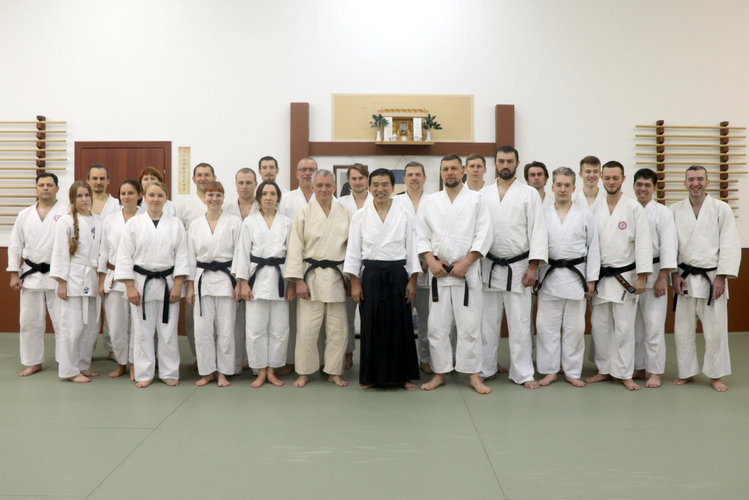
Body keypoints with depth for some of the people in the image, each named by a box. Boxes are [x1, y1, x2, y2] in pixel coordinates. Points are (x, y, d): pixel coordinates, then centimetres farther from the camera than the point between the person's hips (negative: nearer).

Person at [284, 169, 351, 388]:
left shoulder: (345, 213, 7)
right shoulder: (304, 214, 2)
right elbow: (295, 248, -1)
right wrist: (298, 280, -7)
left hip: (337, 276, 2)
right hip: (311, 276, -2)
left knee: (338, 329, 6)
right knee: (307, 328, -2)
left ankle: (334, 371, 21)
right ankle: (304, 372, 15)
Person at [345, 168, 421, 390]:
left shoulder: (404, 215, 3)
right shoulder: (360, 216, 3)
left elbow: (411, 248, 4)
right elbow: (353, 250, 3)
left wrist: (412, 281, 0)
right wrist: (355, 282, -2)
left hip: (397, 274, 0)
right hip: (371, 275, 0)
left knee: (400, 325, 4)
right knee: (371, 326, 4)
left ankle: (403, 375, 18)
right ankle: (371, 375, 19)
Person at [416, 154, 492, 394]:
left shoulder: (475, 199, 2)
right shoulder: (430, 201, 9)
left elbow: (484, 235, -4)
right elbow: (421, 235, 8)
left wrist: (465, 263, -12)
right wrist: (431, 260, -7)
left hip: (467, 271, -2)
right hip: (438, 272, 2)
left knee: (469, 325, 0)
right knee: (437, 326, 5)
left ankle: (474, 375, 13)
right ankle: (439, 373, 18)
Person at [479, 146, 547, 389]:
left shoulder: (529, 194, 0)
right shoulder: (484, 194, 9)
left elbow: (537, 231, -5)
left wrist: (533, 266, -12)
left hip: (518, 267, -3)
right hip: (489, 266, 3)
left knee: (520, 323, 1)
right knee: (487, 321, 10)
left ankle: (523, 373, 12)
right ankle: (485, 369, 23)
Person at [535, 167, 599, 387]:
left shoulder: (585, 215, 4)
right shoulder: (542, 214, 5)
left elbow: (593, 249, 4)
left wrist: (591, 279, 0)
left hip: (575, 276, 0)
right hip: (549, 276, 0)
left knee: (574, 327, 5)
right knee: (547, 326, 2)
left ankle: (572, 372, 19)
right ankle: (549, 370, 15)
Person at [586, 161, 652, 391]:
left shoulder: (634, 208, -4)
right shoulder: (594, 209, 8)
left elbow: (643, 243, -7)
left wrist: (642, 277, -13)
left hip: (624, 276, -4)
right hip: (600, 277, 4)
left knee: (624, 327, 0)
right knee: (599, 326, 8)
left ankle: (625, 374, 12)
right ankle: (604, 370, 22)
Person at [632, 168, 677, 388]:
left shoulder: (663, 212, -3)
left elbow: (668, 246, -9)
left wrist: (662, 278, -15)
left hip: (653, 274, -4)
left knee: (653, 326, -5)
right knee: (634, 325, 11)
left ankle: (655, 372, 5)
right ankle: (638, 368, 23)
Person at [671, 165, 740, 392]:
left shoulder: (721, 209, 0)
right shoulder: (675, 210, 5)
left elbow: (730, 245, -3)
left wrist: (721, 277, -9)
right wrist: (674, 274, -3)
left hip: (712, 277, -2)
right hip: (684, 279, 2)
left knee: (715, 329, 2)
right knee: (683, 328, 7)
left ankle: (716, 375, 18)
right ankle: (687, 372, 23)